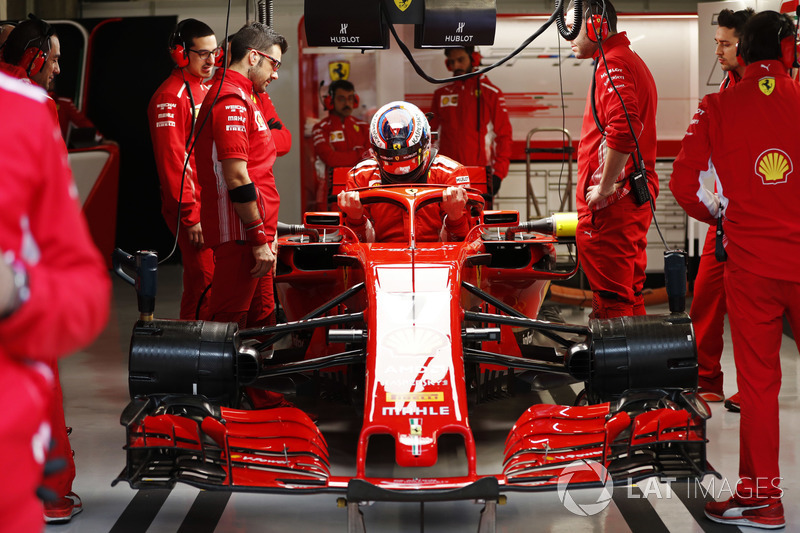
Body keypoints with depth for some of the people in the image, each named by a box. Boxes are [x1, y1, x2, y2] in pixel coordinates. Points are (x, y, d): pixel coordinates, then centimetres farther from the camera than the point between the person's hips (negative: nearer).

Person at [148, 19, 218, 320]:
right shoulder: (170, 97, -12)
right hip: (190, 207, -9)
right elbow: (171, 161, -17)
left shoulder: (204, 90, 17)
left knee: (207, 280, 11)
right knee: (203, 282, -9)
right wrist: (190, 215, -20)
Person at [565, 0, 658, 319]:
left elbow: (623, 130, -27)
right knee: (630, 297, 17)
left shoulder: (612, 64, -13)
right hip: (637, 197, 11)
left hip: (610, 205, -11)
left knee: (610, 302, -8)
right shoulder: (631, 60, 21)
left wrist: (604, 188, -20)